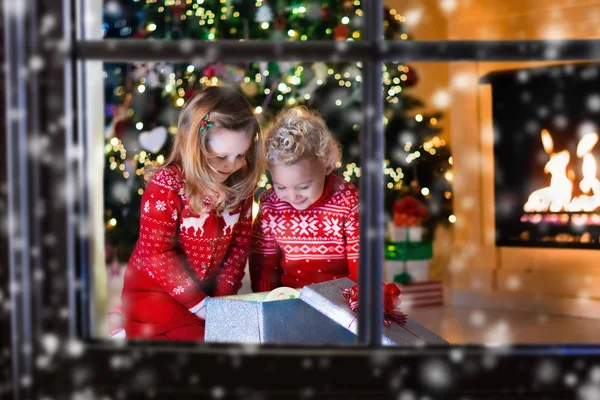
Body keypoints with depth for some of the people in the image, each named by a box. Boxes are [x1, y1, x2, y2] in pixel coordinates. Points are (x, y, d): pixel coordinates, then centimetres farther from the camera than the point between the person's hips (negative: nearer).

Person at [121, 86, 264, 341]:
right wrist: (198, 304, -21)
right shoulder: (165, 186, -20)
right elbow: (157, 254, -21)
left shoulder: (240, 185, -5)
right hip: (157, 291, -6)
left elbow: (240, 244, 1)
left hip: (211, 292, 6)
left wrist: (223, 296, -9)